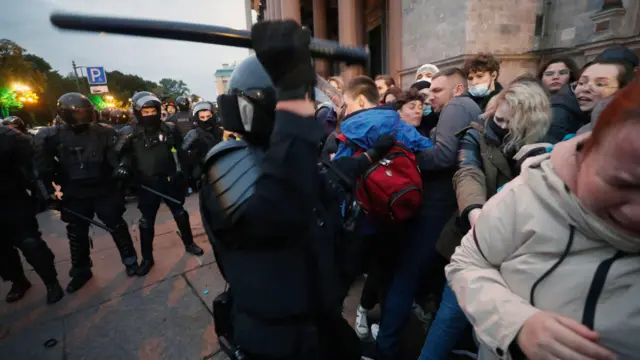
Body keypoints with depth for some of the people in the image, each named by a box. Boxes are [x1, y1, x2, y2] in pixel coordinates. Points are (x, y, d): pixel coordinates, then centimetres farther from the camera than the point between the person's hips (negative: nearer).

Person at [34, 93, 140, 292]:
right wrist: (50, 188, -2)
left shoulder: (104, 133, -6)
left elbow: (116, 158, -6)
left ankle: (130, 260, 24)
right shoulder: (52, 136, -3)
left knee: (117, 226, 6)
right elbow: (44, 165, -1)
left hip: (104, 190, -2)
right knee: (77, 234, 15)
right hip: (74, 194, 3)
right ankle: (81, 271, 33)